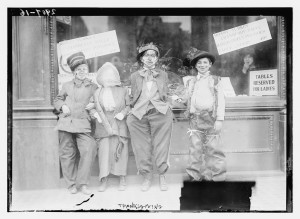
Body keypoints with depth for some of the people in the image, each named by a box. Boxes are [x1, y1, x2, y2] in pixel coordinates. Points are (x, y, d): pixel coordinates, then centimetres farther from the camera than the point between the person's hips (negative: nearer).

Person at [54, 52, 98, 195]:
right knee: (67, 154, 2)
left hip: (82, 124, -2)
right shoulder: (67, 86, 17)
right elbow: (57, 100, 22)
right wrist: (62, 106, 3)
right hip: (66, 123, 2)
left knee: (88, 150, -18)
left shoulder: (93, 87, 12)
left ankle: (82, 183, -6)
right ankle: (71, 184, 14)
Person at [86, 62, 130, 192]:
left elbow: (128, 106, 8)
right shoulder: (97, 93, 5)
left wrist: (123, 113, -10)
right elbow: (91, 107, 9)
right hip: (103, 127, 0)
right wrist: (95, 114, -10)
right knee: (104, 151, -2)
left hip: (119, 127, 0)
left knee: (120, 151, 3)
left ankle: (122, 179, 16)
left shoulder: (122, 91, 4)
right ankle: (104, 181, 7)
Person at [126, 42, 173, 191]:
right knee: (141, 147, 1)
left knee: (161, 146, -1)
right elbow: (133, 98, 10)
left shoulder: (163, 75, 14)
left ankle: (162, 176, 11)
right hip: (139, 115, 1)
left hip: (160, 113, 0)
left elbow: (164, 96, 12)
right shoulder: (135, 76, 13)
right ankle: (147, 176, 14)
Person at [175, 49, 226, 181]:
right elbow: (186, 98, 19)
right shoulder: (191, 82, 17)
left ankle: (216, 177, 4)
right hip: (195, 119, 3)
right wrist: (180, 99, -5)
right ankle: (195, 177, 8)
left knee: (213, 149, -4)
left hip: (210, 118, -2)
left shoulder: (215, 80, 9)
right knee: (195, 149, 1)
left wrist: (219, 119, -6)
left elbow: (221, 100, 3)